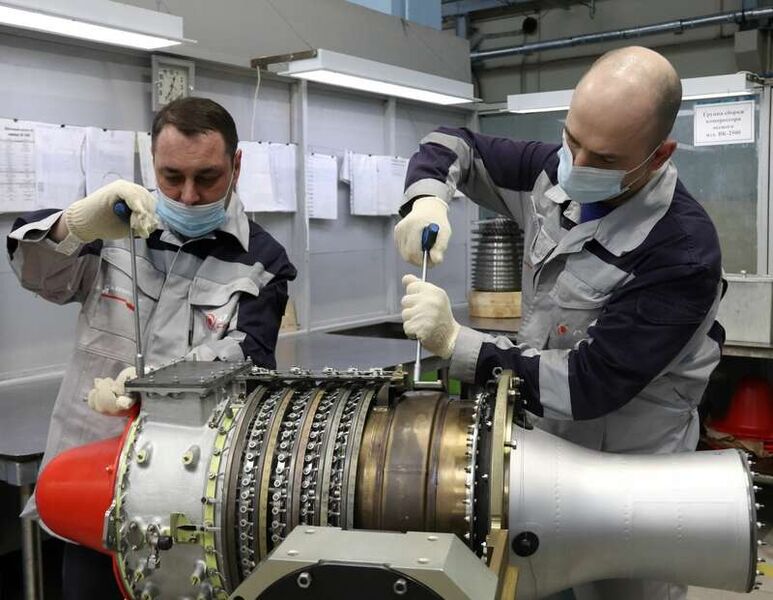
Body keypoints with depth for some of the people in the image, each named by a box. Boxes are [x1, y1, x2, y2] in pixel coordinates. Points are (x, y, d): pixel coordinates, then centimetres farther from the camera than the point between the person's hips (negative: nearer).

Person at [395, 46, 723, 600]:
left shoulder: (682, 254, -27)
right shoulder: (555, 175, -7)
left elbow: (587, 385, -28)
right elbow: (454, 145, 6)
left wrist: (455, 342, -28)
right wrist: (427, 200, -17)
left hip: (626, 481, -6)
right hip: (543, 446, 6)